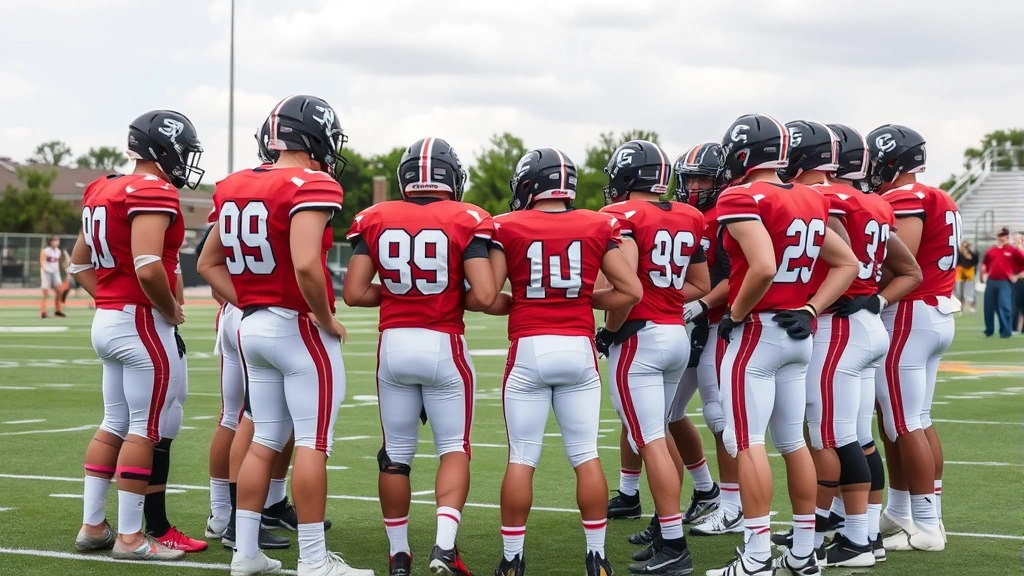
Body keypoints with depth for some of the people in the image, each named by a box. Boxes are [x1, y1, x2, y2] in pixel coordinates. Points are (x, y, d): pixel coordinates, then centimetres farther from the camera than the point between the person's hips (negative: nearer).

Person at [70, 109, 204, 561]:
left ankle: (92, 527, 20)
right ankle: (130, 537, 2)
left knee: (115, 424, 16)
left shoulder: (104, 191, 13)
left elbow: (80, 264, 19)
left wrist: (109, 300, 15)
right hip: (142, 322, -9)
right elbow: (148, 268, -26)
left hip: (107, 320, 9)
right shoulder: (153, 193, -16)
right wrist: (172, 311, -12)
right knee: (148, 429, -2)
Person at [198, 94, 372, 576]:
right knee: (312, 444, -1)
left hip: (252, 326, 8)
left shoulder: (235, 188, 9)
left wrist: (248, 305, 12)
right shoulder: (310, 187, -15)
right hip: (300, 328, -7)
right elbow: (305, 265, -28)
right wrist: (326, 320, -15)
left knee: (265, 440, 14)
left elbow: (209, 263, 15)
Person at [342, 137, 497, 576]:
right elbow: (484, 296, -14)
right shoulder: (466, 221, -7)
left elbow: (355, 293, -3)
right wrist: (453, 300, 6)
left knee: (396, 453, 13)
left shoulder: (375, 220, 1)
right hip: (444, 346, -2)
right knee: (453, 448, 10)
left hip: (393, 345, 2)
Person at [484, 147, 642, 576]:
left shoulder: (507, 229, -2)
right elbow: (631, 291, 3)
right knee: (586, 456, 8)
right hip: (579, 349, 2)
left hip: (529, 350, -2)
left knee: (521, 459, 4)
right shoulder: (597, 227, 4)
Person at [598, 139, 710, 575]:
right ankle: (665, 531, 22)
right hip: (678, 335, 8)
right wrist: (664, 299, 9)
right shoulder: (687, 219, 10)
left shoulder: (621, 217, -11)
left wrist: (610, 329, -9)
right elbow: (700, 287, 16)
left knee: (651, 442, -5)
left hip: (639, 339, -7)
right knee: (658, 436, 17)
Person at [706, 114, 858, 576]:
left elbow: (763, 267, -28)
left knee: (747, 443, -4)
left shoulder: (742, 199, -15)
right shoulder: (809, 201, 10)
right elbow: (847, 264, 13)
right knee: (793, 441, 13)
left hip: (756, 331, -8)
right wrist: (810, 311, 7)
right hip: (796, 334, 8)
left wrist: (735, 314, -14)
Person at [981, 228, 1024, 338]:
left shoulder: (1013, 250, -2)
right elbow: (985, 263, 26)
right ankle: (989, 330, 19)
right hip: (991, 281, 5)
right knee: (988, 307, 7)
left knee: (1004, 306, -10)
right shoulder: (991, 250, 13)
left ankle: (1006, 331, -6)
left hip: (1005, 282, -5)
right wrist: (984, 274, 15)